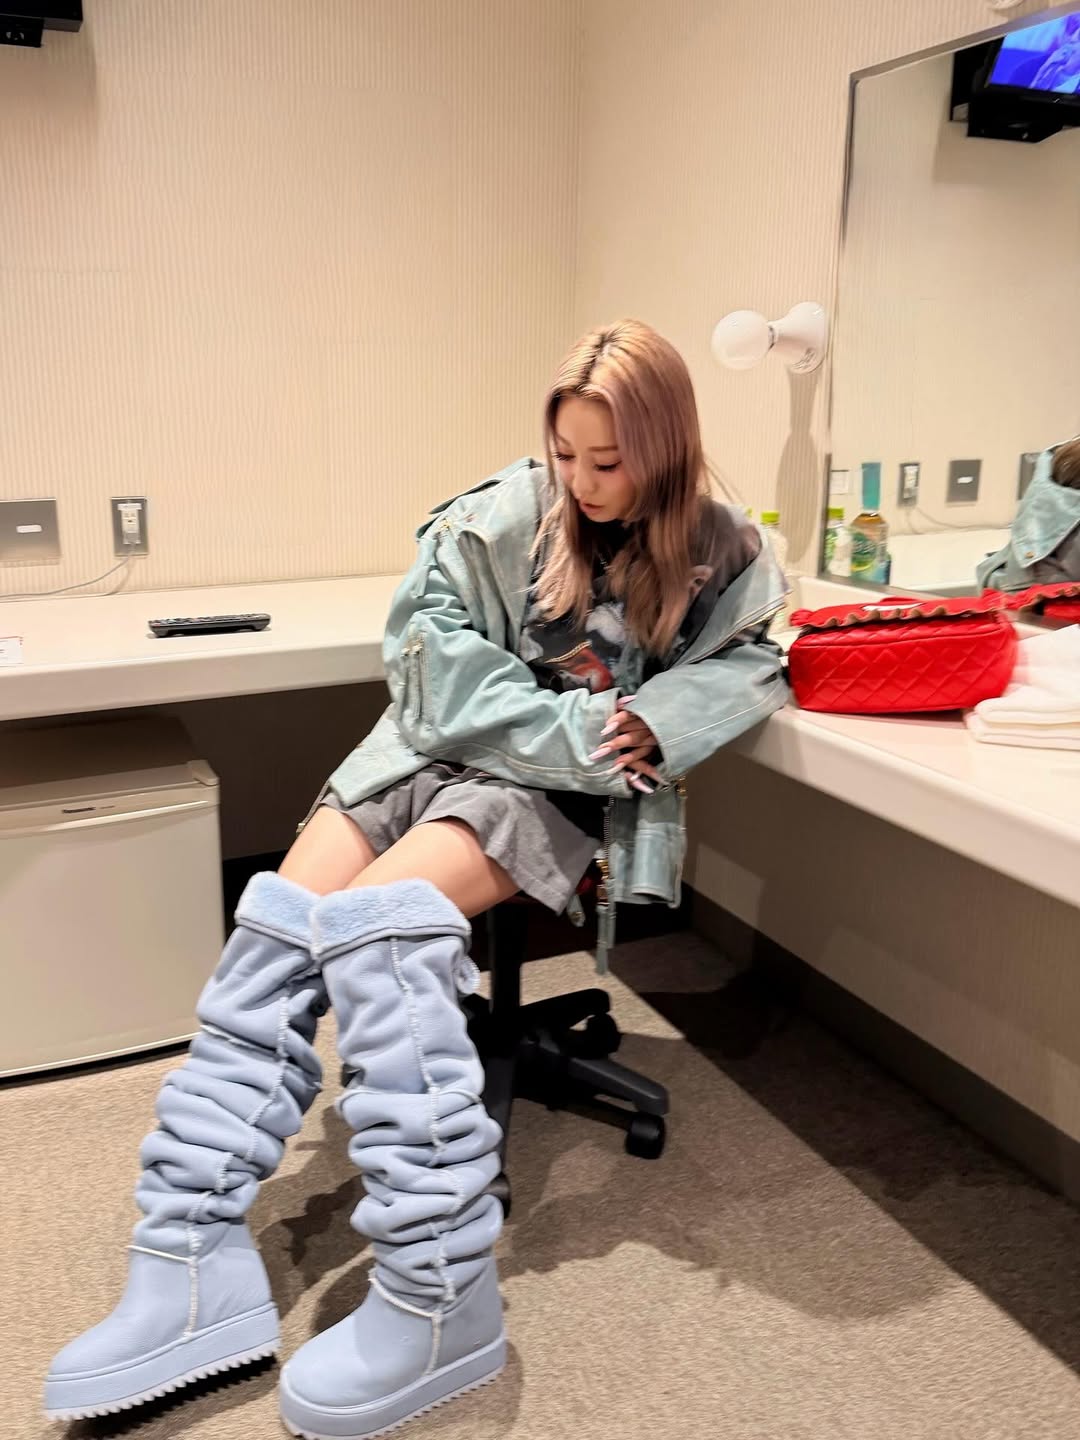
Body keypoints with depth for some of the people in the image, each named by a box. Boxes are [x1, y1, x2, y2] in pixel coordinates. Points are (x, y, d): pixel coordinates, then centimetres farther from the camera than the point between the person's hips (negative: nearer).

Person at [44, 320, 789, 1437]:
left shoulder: (715, 553, 1)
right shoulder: (509, 512, 0)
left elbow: (748, 665, 5)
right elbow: (439, 648, -5)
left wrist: (653, 722, -15)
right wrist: (574, 727, -14)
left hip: (564, 789, -3)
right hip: (443, 748, 3)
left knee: (374, 917, -30)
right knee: (279, 916, -21)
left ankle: (438, 1298, -28)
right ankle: (194, 1269, -20)